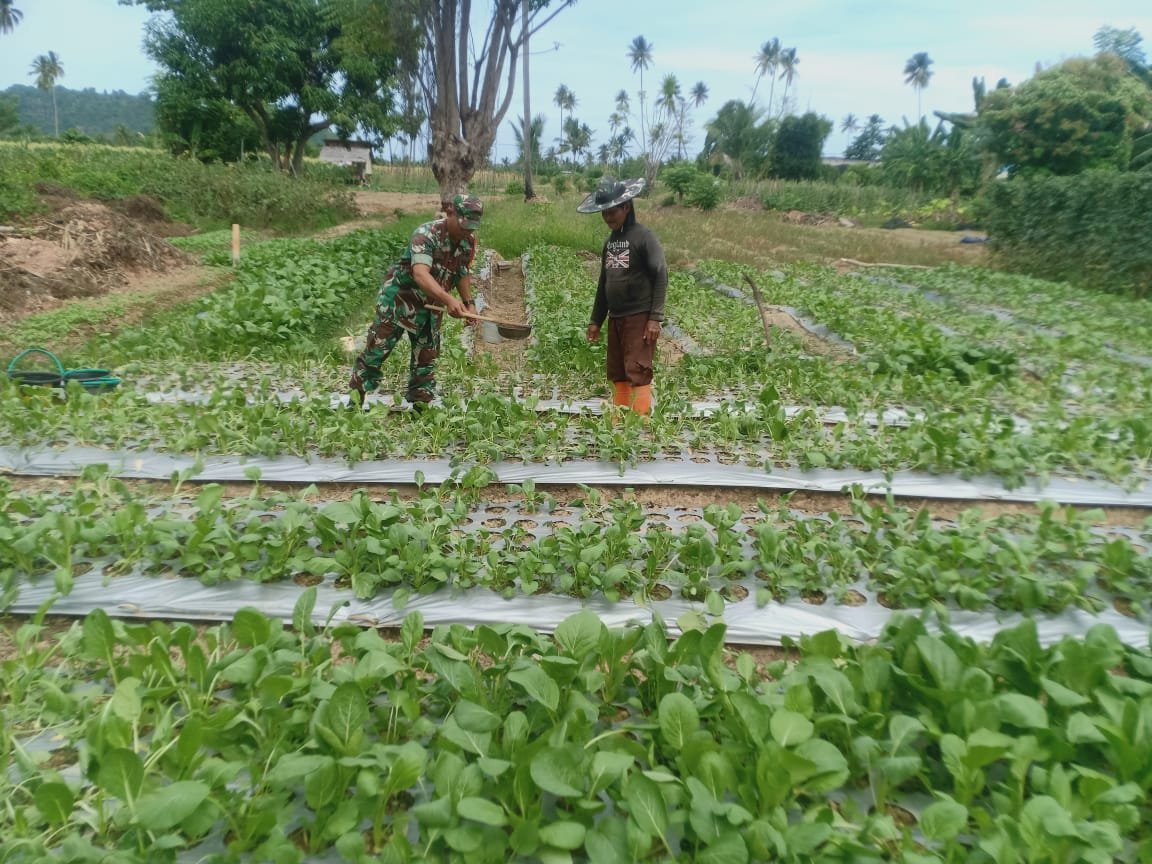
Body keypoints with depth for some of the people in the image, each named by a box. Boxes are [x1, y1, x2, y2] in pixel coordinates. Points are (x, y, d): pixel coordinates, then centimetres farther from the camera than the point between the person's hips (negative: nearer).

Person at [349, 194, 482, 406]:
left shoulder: (469, 240, -6)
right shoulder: (427, 234, -28)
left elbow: (462, 273, 11)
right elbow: (420, 274, -44)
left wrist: (469, 303, 2)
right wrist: (448, 299, -57)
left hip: (430, 305, 6)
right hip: (399, 297, -6)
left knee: (427, 355, 11)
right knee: (377, 348, 0)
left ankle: (421, 403, 22)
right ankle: (354, 399, 12)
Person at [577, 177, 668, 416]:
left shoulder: (643, 236, -7)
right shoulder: (610, 240, 14)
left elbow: (661, 277, -11)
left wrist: (655, 318, -16)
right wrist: (595, 320, 17)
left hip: (640, 317, -7)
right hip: (616, 318, 7)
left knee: (638, 373, -10)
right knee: (617, 376, 9)